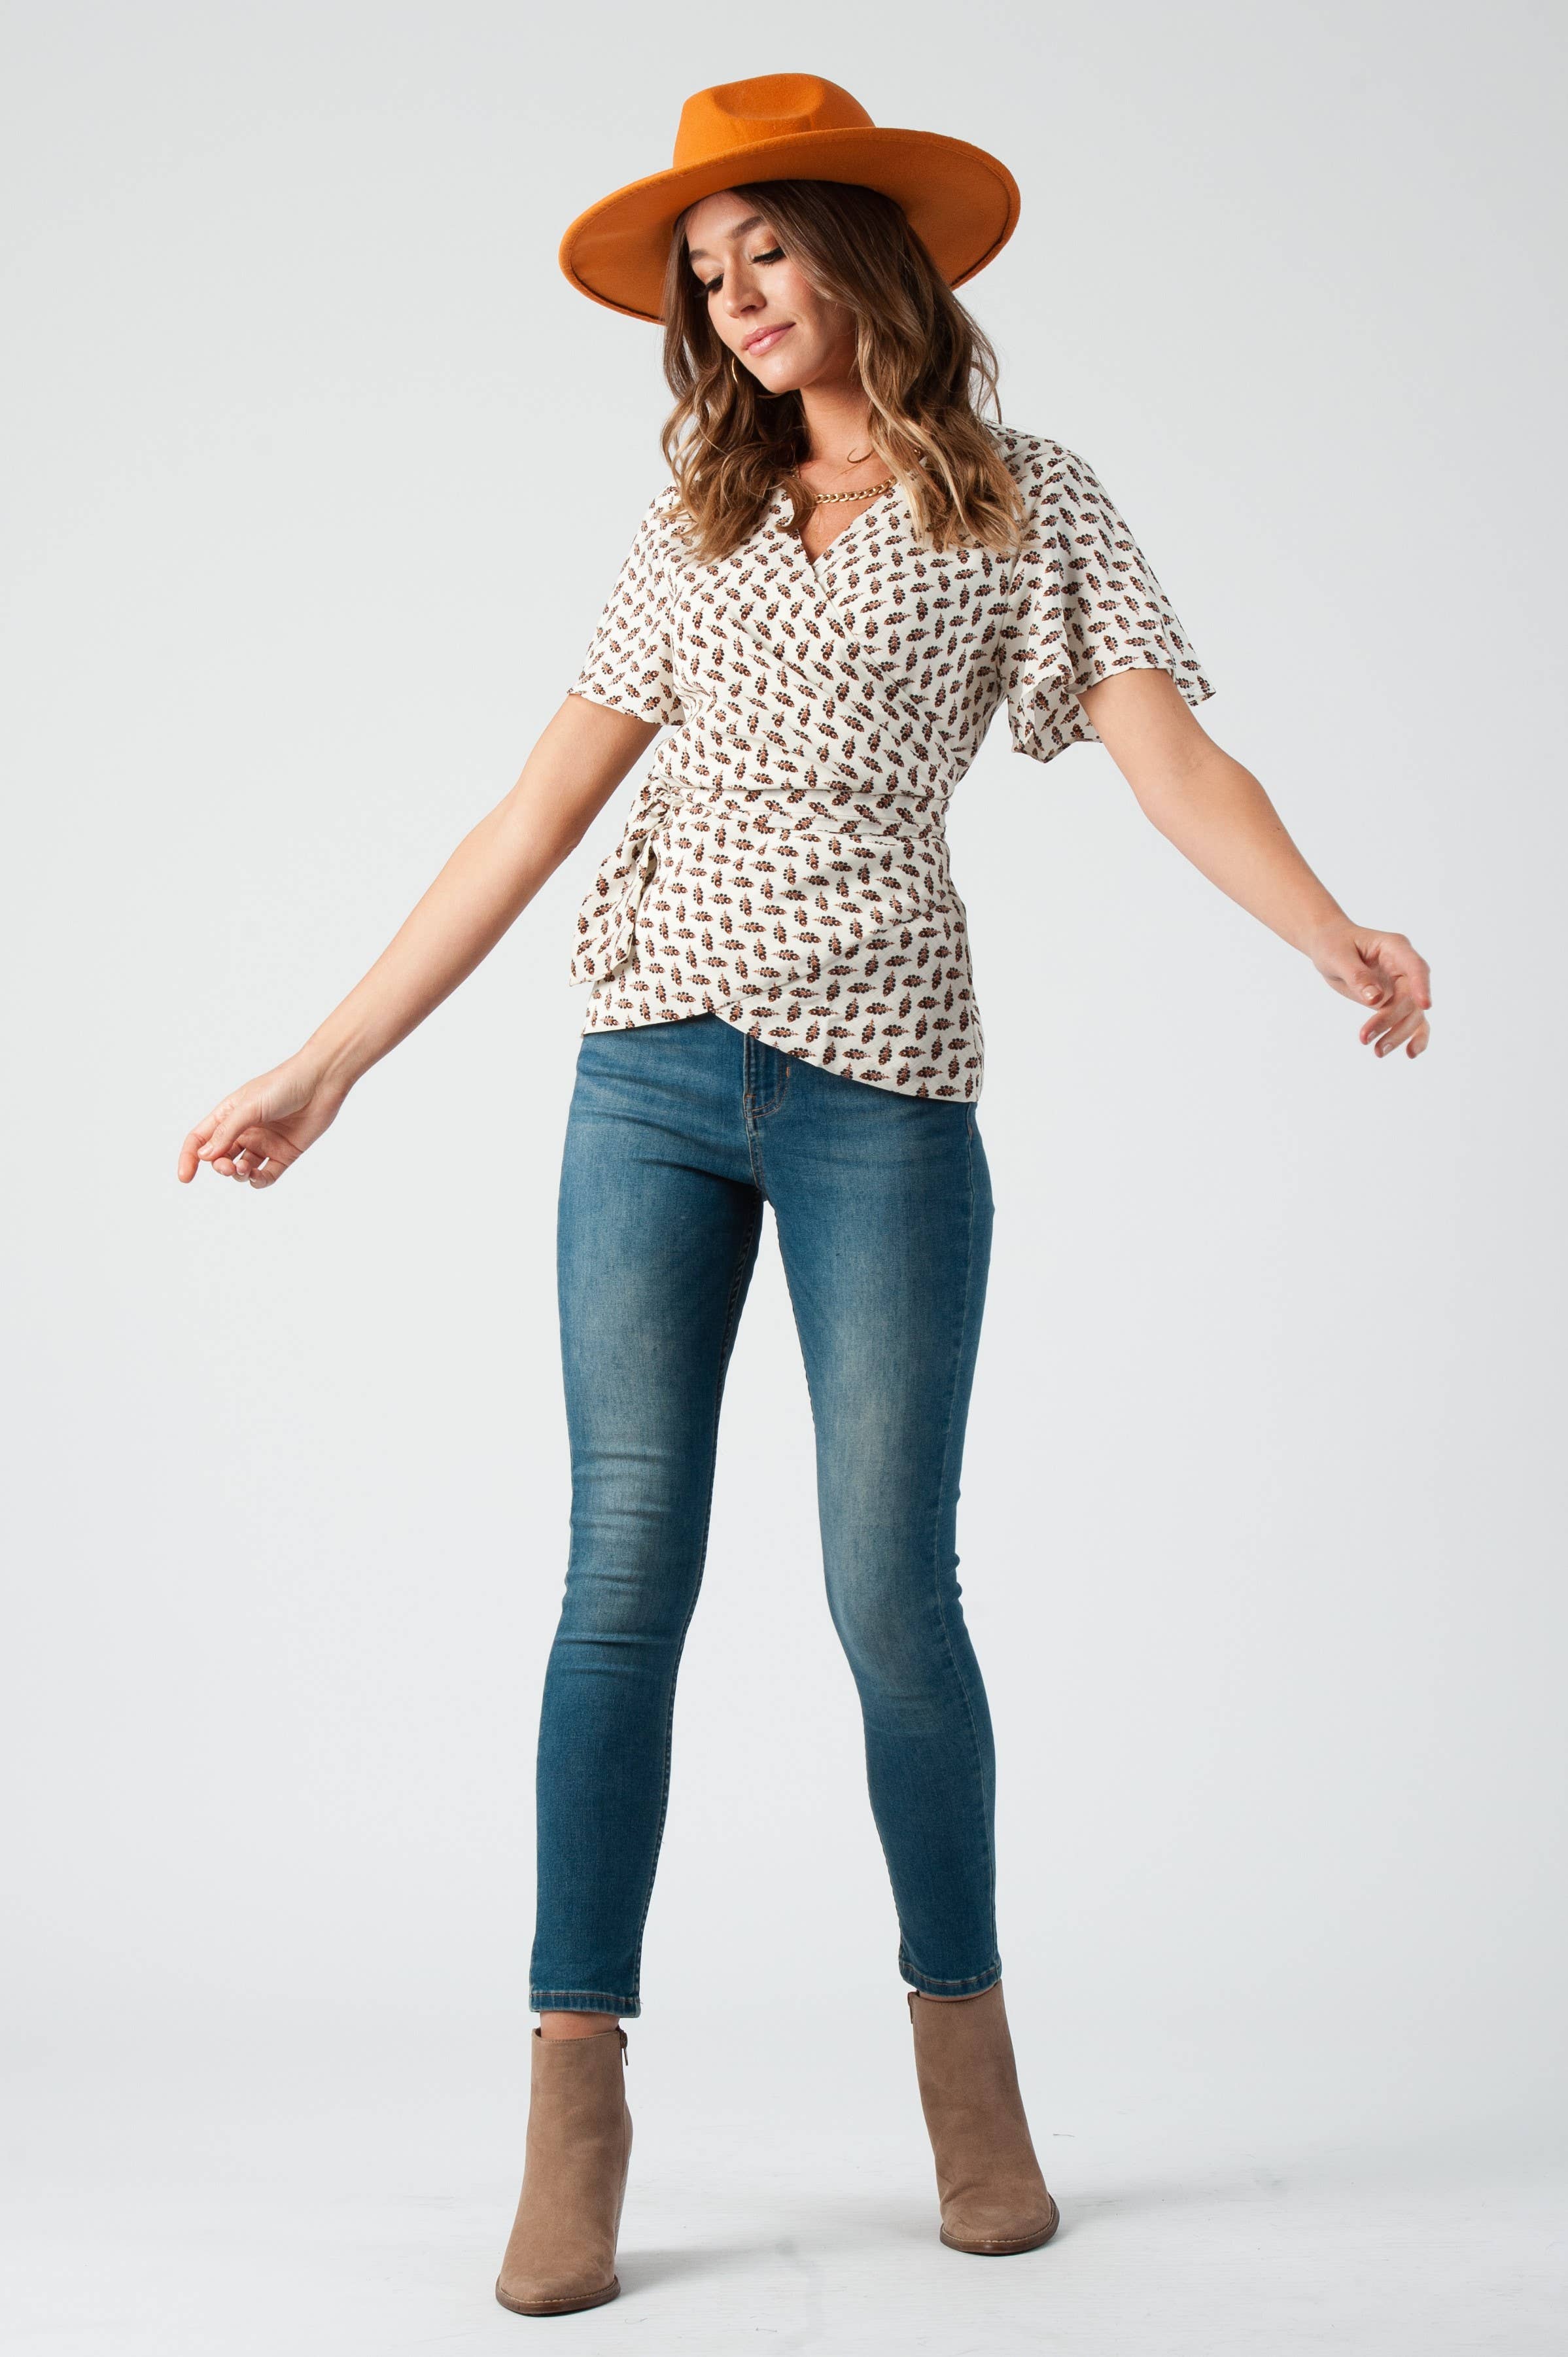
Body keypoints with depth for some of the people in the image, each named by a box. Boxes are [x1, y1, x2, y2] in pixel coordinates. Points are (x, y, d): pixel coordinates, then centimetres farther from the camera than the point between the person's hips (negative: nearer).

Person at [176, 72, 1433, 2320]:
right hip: (651, 1066, 3)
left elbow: (1174, 759, -5)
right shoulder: (695, 532, 17)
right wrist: (327, 1063, 12)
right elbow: (531, 822, 15)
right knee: (625, 1573, -1)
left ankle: (967, 2064, 17)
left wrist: (1330, 930, -25)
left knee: (892, 1592, -2)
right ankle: (577, 2114, 3)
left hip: (882, 1083, -3)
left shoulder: (1029, 504, 8)